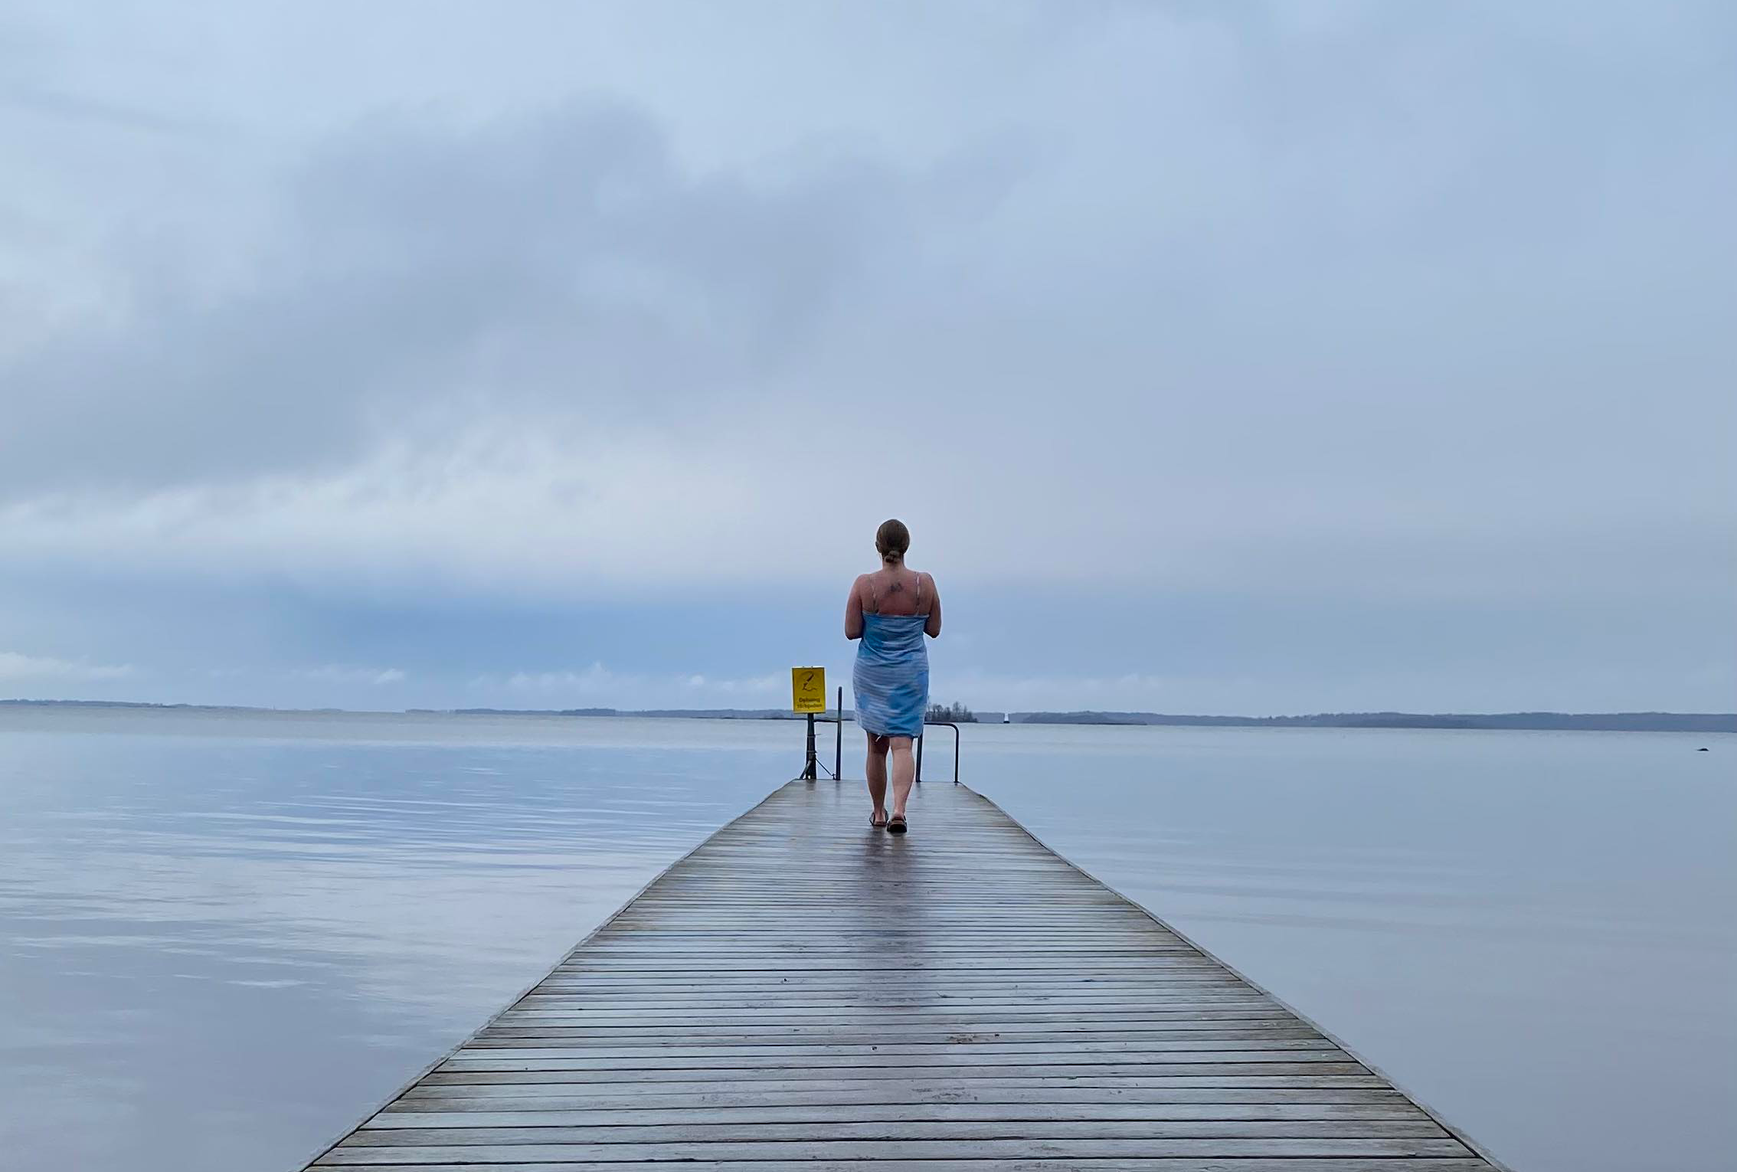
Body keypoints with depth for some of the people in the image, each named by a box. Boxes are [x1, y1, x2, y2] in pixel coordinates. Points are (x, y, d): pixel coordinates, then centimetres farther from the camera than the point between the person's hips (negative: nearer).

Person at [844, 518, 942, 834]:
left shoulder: (864, 584, -11)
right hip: (911, 674, 0)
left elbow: (851, 631, -8)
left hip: (871, 674, 0)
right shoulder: (924, 583, -7)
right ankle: (899, 810, -21)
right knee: (902, 744, -2)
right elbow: (934, 630, 1)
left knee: (876, 746, 14)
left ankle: (878, 812, 25)